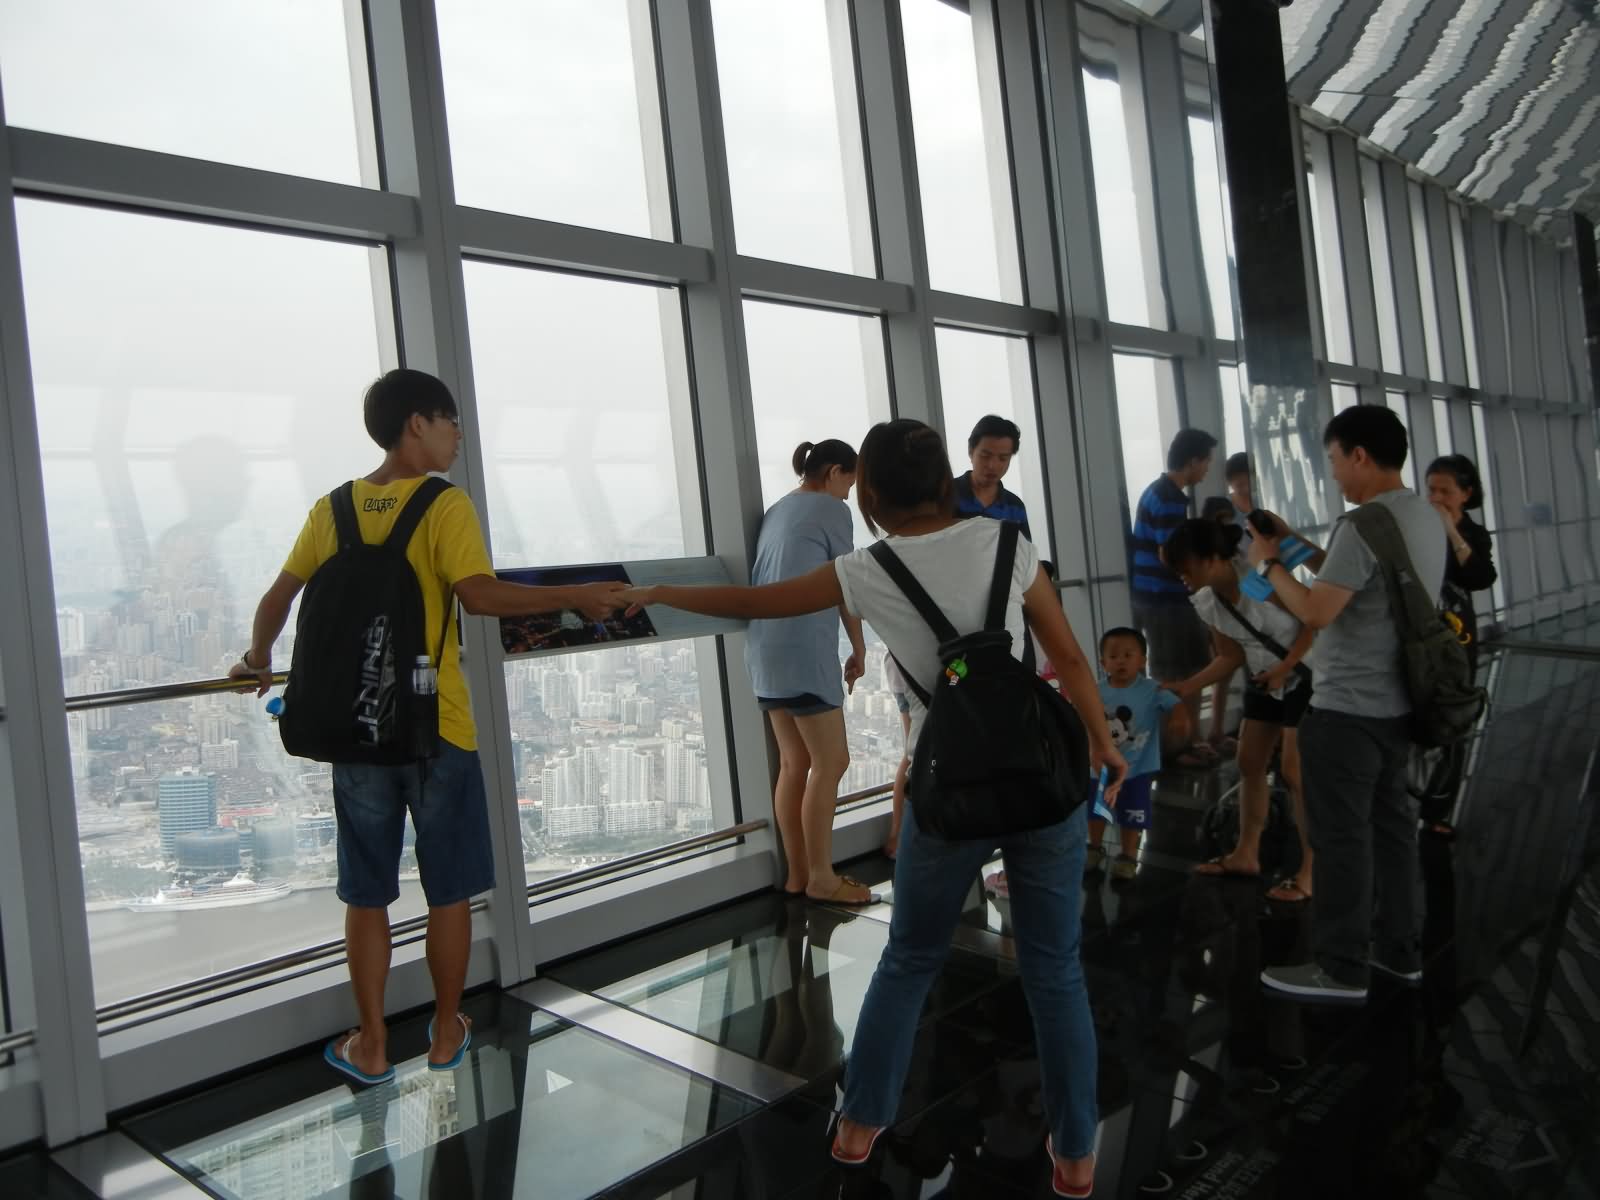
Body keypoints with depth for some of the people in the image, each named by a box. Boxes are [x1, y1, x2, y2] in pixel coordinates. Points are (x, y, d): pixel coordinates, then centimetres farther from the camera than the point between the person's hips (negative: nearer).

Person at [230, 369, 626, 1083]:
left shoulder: (333, 508, 4)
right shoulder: (445, 505, -10)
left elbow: (278, 597, 7)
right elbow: (480, 594, -24)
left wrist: (257, 662, 24)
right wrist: (574, 597, -17)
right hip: (436, 728, -4)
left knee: (367, 895, 14)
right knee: (449, 890, 12)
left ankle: (371, 1045, 23)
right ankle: (447, 1032, 25)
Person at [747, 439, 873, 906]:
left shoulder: (776, 511, 20)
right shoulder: (831, 510, -3)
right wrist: (859, 649, 9)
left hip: (766, 650, 8)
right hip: (805, 651, -8)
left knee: (793, 763, 11)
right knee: (830, 763, -2)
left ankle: (797, 873, 15)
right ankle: (821, 878, 1)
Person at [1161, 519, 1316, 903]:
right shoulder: (1206, 603, -3)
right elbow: (1231, 658, 4)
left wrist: (1283, 668, -23)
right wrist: (1185, 687, -5)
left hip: (1304, 677, -8)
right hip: (1263, 681, 8)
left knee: (1295, 772, -9)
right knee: (1249, 764, 10)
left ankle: (1311, 871, 1)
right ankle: (1246, 854, 23)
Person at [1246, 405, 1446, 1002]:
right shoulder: (1426, 517, 11)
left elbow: (1316, 612, -22)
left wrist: (1269, 563, -9)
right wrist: (1301, 547, 13)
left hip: (1348, 710, -10)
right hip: (1396, 703, 10)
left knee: (1342, 835, -1)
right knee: (1391, 824, 18)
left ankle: (1342, 967, 8)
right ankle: (1400, 949, 28)